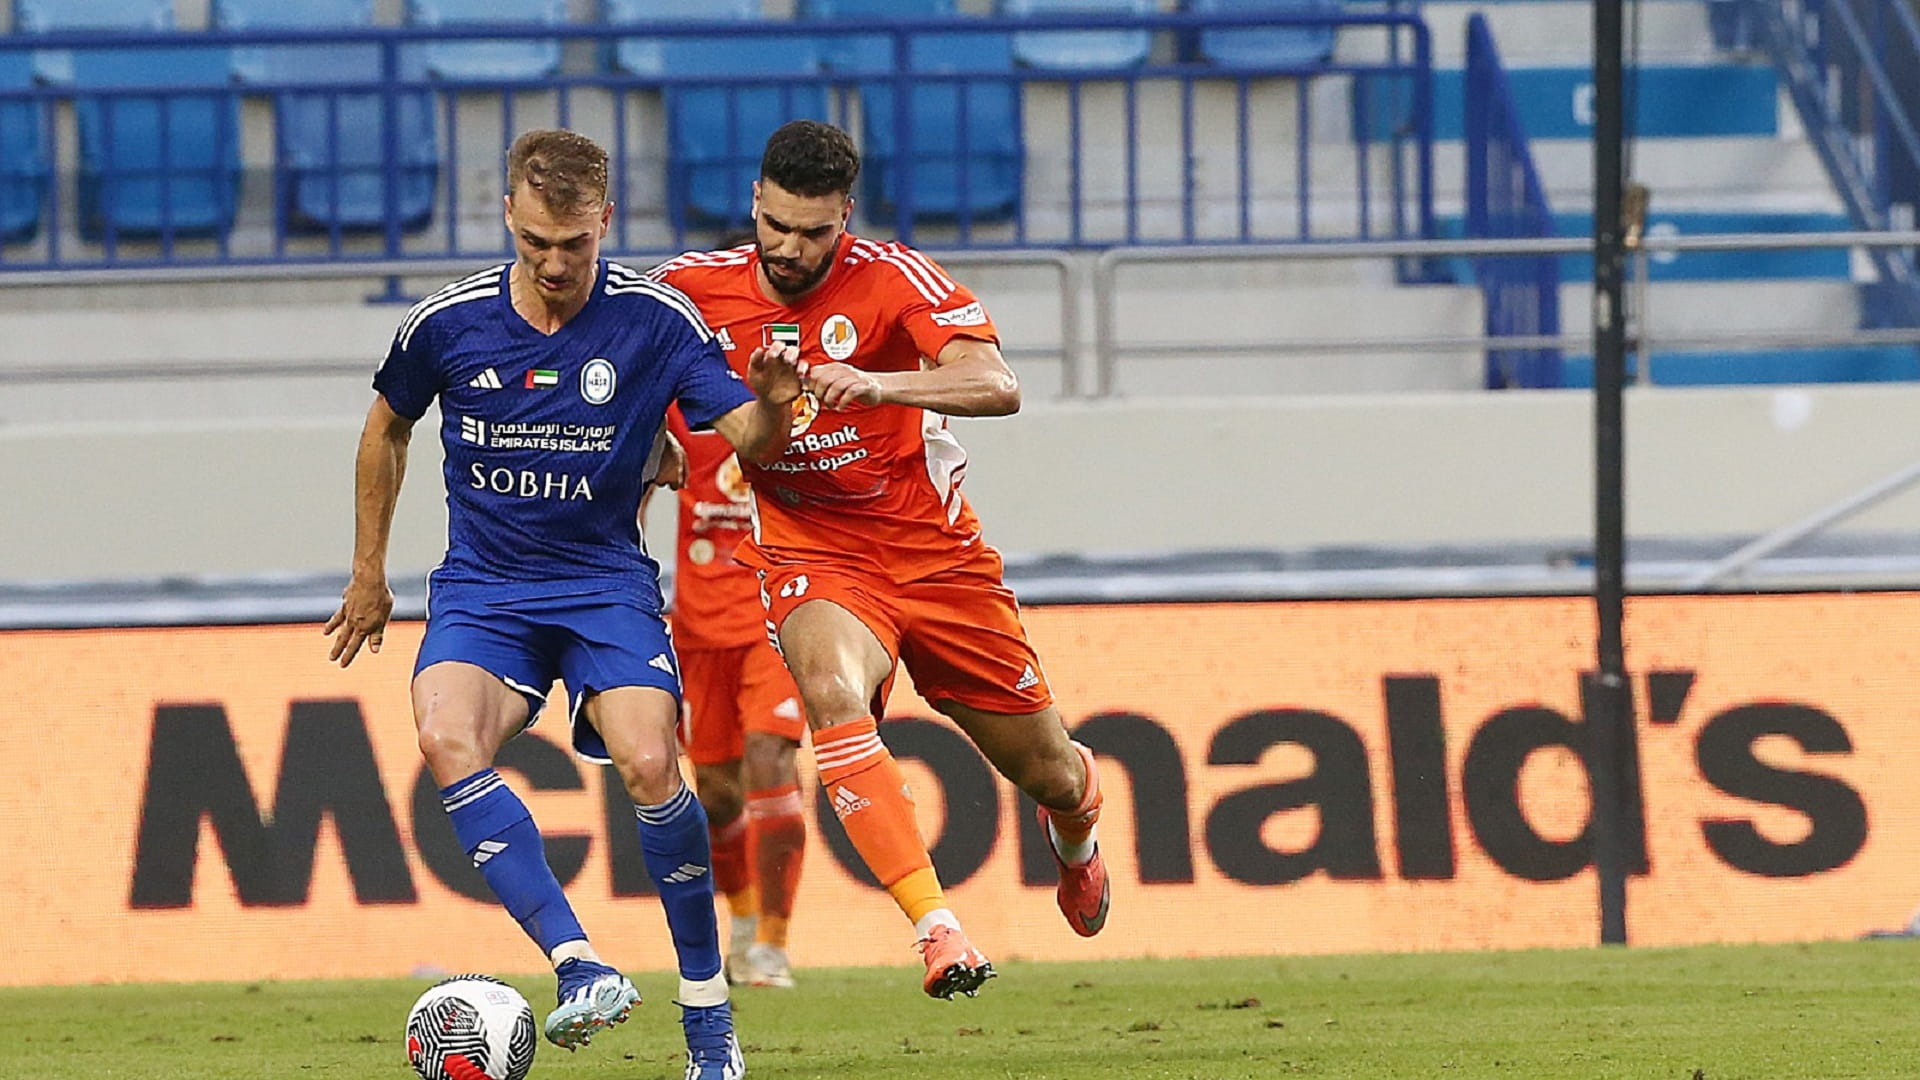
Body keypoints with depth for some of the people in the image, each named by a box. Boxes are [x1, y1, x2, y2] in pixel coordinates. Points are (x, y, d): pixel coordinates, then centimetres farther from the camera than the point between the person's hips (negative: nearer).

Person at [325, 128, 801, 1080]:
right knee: (446, 739, -29)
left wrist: (771, 409, -33)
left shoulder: (656, 321, -9)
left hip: (605, 582, -1)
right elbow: (388, 427, 14)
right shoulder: (448, 322, -5)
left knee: (648, 766, -24)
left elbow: (747, 438, -9)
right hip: (482, 588, 1)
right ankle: (580, 968, -33)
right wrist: (368, 572, 19)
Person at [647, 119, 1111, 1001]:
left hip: (937, 554, 0)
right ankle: (937, 928, -40)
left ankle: (1075, 837, 52)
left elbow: (998, 386, -30)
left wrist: (877, 384, -44)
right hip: (811, 557, 0)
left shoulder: (893, 280, -15)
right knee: (831, 690, -36)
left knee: (1047, 773, 11)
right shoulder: (694, 289, -5)